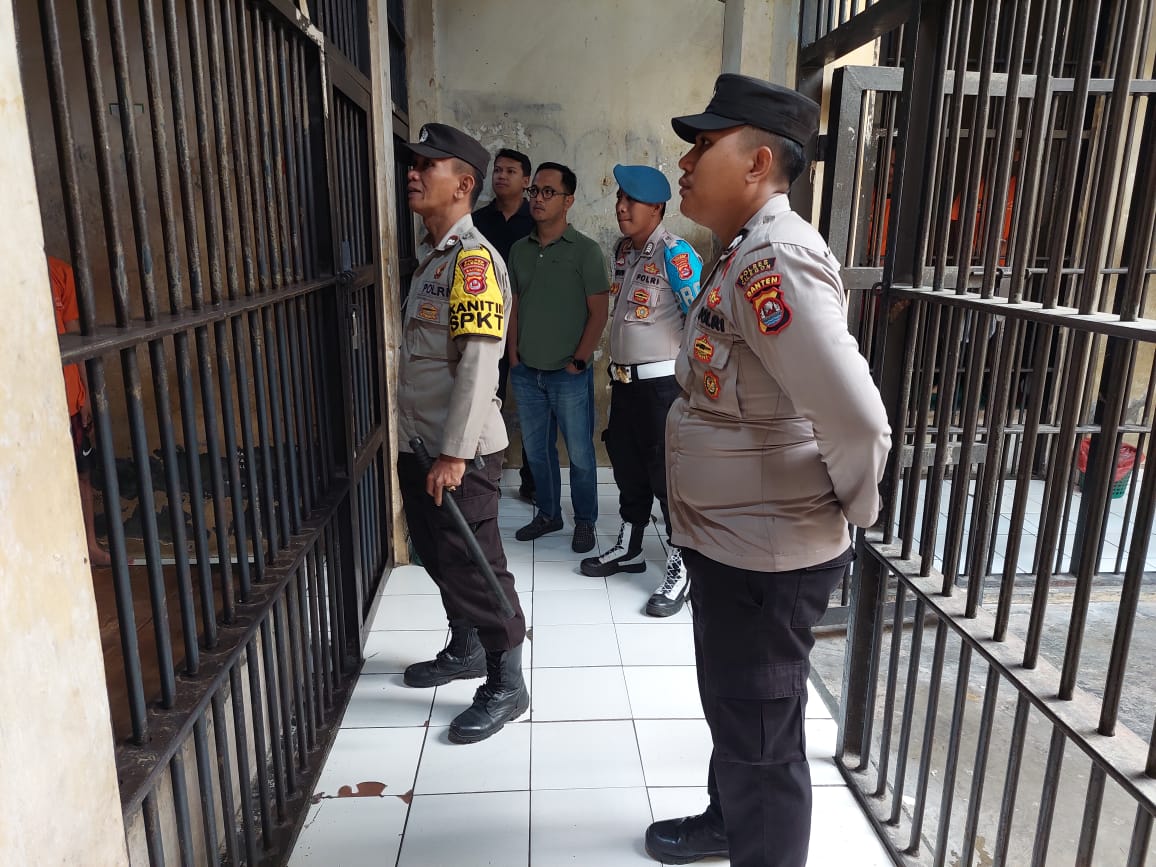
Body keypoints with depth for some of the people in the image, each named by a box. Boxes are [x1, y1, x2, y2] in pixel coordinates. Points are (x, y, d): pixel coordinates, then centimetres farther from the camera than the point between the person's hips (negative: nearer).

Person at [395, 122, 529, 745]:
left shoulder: (473, 258, -15)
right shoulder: (432, 255, 14)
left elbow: (478, 364, -22)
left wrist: (453, 454, -23)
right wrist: (421, 446, 17)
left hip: (460, 452, -9)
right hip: (420, 443, 9)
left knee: (473, 566, 1)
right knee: (437, 555, 20)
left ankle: (506, 685, 17)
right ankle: (464, 649, 40)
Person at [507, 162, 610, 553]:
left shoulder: (585, 250, -7)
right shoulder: (519, 250, 7)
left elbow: (599, 310, -8)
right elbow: (513, 306, 12)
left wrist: (578, 361, -10)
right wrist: (514, 356, 6)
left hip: (569, 375, -5)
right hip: (526, 373, 5)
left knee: (580, 452, 5)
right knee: (537, 449, 15)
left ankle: (585, 521, 22)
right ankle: (548, 514, 32)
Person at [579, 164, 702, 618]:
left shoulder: (674, 252, -15)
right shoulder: (623, 249, 10)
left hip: (663, 382, -8)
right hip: (624, 379, 8)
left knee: (668, 473, -1)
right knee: (626, 465, 17)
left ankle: (681, 567, 12)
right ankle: (629, 548, 34)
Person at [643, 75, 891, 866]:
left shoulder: (774, 259, -24)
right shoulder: (745, 253, 9)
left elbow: (857, 419, -31)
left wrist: (854, 512, -15)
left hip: (767, 554, -10)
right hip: (732, 539, 10)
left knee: (761, 736, 9)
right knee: (734, 711, 28)